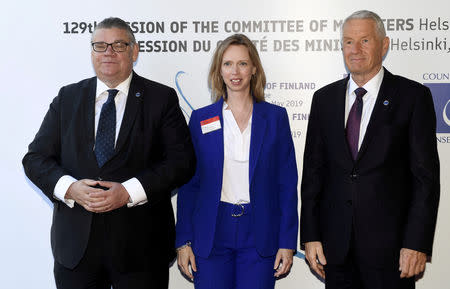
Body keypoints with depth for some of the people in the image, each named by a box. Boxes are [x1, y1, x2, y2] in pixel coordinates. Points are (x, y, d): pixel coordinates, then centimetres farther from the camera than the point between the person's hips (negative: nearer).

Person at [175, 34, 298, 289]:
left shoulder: (276, 117, 3)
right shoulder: (200, 119, 4)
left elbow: (287, 183, 2)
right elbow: (189, 183, 5)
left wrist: (287, 242, -3)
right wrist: (184, 241, 1)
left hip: (259, 236, 0)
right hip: (211, 235, 1)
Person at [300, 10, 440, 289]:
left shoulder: (413, 96, -2)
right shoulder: (324, 98, 8)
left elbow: (426, 175, -6)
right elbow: (313, 170, 7)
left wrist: (417, 243, -12)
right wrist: (310, 235, 1)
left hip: (390, 245, -3)